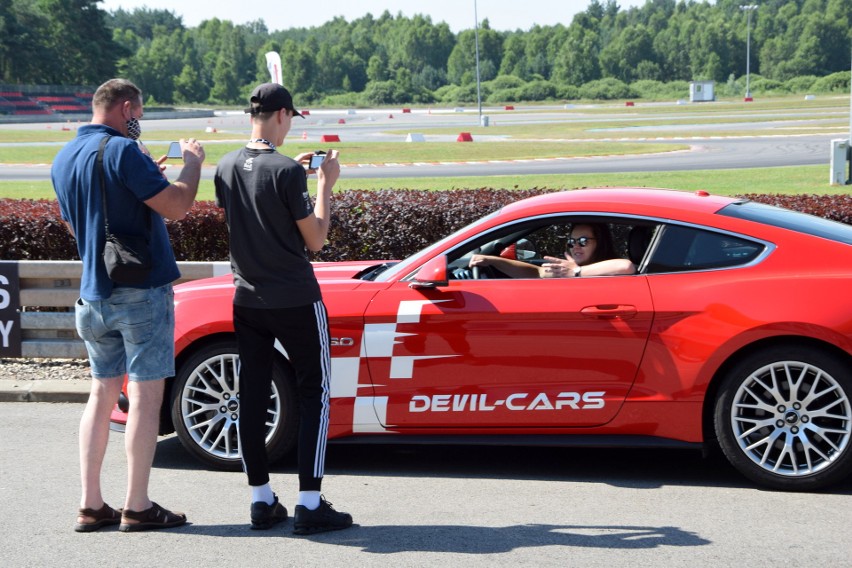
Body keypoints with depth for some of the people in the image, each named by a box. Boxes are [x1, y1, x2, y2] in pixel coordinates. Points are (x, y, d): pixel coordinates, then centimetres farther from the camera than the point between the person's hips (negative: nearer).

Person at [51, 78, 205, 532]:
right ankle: (137, 507, 2)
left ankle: (91, 505, 13)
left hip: (93, 295, 8)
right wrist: (192, 161, -3)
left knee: (102, 394, 13)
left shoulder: (63, 159, 10)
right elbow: (175, 206, -20)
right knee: (145, 396, -1)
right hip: (140, 291, -7)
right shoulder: (121, 151, -15)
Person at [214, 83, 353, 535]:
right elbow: (315, 239, -11)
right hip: (295, 302, -6)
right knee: (314, 395, 2)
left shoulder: (226, 168, 2)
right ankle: (309, 504, 0)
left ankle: (261, 501, 14)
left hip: (248, 301, 6)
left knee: (252, 397, 9)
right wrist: (325, 185, -1)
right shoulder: (287, 170, -17)